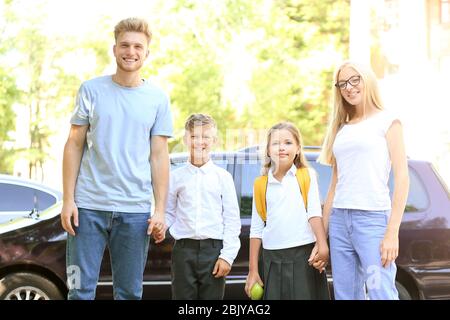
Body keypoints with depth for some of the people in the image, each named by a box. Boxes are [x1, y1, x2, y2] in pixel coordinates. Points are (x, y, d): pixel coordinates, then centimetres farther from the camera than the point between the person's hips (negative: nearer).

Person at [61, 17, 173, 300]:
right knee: (81, 290, 1)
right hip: (89, 206, -1)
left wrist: (160, 210, -1)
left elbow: (159, 156, 6)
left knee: (130, 292, 7)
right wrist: (68, 199, -3)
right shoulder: (91, 90, 4)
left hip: (135, 211, 1)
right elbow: (74, 146, 5)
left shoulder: (158, 99, 6)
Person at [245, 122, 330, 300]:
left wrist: (322, 244, -20)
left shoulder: (307, 176, 6)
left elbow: (314, 212, -3)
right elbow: (256, 229, 10)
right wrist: (253, 270, 7)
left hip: (304, 255, -2)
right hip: (272, 258, 2)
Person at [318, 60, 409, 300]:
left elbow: (402, 177, -4)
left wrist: (392, 232, -13)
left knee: (382, 294, -13)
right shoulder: (341, 129, 18)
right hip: (339, 220, 5)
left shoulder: (387, 121, 4)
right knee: (345, 295, 4)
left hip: (373, 217, -5)